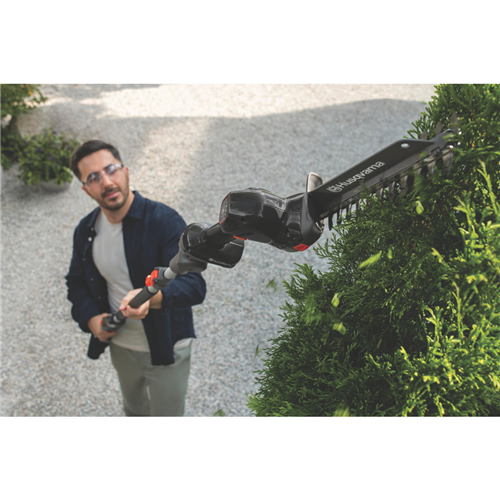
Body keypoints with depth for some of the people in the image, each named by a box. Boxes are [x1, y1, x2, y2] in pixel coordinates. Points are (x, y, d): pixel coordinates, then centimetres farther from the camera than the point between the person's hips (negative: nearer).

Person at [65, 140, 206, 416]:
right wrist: (91, 318, -9)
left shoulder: (164, 220, -24)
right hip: (120, 346, 6)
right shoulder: (86, 230, -5)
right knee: (134, 409, 31)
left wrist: (151, 297, -53)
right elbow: (76, 282, 11)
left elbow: (194, 285, -33)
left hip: (166, 349, -5)